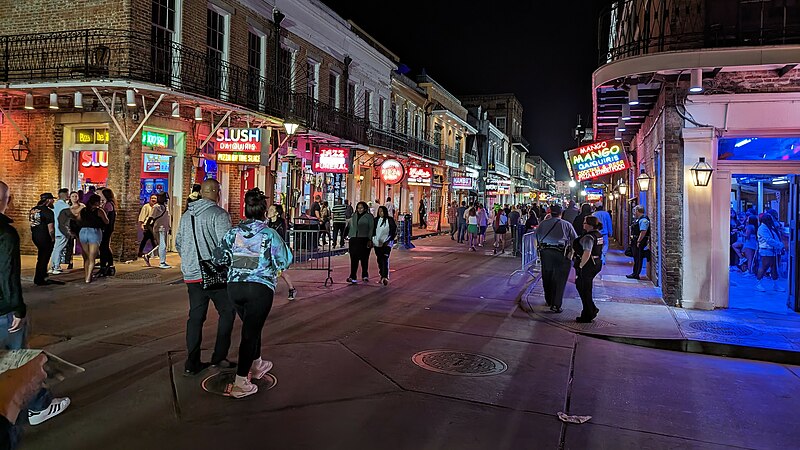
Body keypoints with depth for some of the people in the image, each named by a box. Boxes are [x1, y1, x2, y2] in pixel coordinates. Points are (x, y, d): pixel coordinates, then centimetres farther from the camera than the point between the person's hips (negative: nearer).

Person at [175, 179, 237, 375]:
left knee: (195, 317, 11)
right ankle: (219, 357, 8)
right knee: (227, 312, 8)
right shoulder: (219, 214, -11)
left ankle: (191, 363, 12)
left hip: (191, 275, 7)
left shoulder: (186, 215, 12)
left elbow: (178, 243, 20)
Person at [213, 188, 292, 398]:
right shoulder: (269, 234, -7)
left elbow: (218, 258, 3)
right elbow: (285, 261, -3)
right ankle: (240, 384, 0)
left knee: (252, 326, 24)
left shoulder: (233, 232, 2)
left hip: (235, 287, 5)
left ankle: (257, 365, 42)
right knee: (251, 331, 1)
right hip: (260, 288, -4)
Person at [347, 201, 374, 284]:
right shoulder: (354, 216, 15)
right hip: (354, 239, 4)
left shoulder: (369, 216, 0)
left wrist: (370, 240, -10)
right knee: (354, 258, 0)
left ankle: (365, 275, 18)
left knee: (364, 258, 4)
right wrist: (350, 237, 13)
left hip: (364, 240, -4)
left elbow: (371, 228, -4)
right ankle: (352, 276, 1)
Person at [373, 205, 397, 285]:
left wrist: (389, 240, -8)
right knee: (379, 260, 7)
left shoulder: (390, 220, -1)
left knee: (385, 259, -15)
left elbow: (394, 231, -1)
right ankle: (382, 276, 17)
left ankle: (386, 277, -21)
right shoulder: (376, 220, 10)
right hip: (377, 243, 4)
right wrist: (372, 240, 5)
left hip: (386, 243, -4)